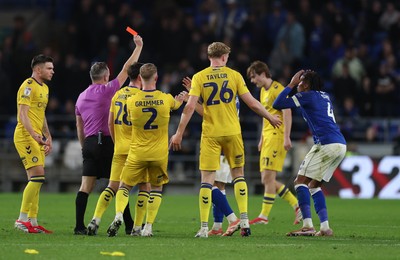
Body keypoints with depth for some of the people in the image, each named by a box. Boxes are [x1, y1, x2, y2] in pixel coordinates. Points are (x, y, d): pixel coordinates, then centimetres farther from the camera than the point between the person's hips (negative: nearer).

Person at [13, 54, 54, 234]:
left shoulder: (44, 87, 18)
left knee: (35, 180, 8)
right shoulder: (28, 86, -12)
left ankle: (32, 221, 11)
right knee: (37, 176, -16)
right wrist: (34, 134, -30)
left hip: (36, 138, 10)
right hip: (25, 136, -10)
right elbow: (23, 114, -19)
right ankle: (22, 219, -13)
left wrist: (47, 136, 24)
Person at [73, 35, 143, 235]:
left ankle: (79, 226, -8)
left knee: (86, 186, 0)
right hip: (106, 142, -6)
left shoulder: (81, 97, 15)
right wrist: (138, 47, 8)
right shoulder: (106, 90, -4)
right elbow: (126, 69, -1)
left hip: (89, 143, 6)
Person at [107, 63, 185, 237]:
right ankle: (148, 227, 7)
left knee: (124, 186, 11)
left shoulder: (131, 101, -9)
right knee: (156, 188, 17)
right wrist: (180, 99, 43)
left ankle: (119, 215, -15)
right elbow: (177, 103, 18)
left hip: (137, 153, -1)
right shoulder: (166, 99, -7)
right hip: (159, 153, 1)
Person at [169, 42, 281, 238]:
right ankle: (244, 220, 7)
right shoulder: (234, 75, 1)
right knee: (238, 174, 14)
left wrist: (179, 133, -5)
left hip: (210, 134, -1)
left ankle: (204, 227, -3)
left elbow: (190, 107, -9)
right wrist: (270, 117, 15)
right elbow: (252, 103, 0)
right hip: (232, 132, 1)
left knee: (207, 178, 1)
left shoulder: (199, 77, -2)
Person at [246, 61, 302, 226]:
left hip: (277, 135, -10)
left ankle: (264, 216, -11)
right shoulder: (263, 91, 20)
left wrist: (286, 137, -22)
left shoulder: (277, 89, -9)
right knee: (266, 179, 6)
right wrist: (262, 139, 25)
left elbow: (287, 113, -16)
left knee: (268, 176, -12)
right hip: (268, 137, 10)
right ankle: (297, 206, 12)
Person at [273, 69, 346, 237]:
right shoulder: (325, 96, 23)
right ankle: (325, 227, 8)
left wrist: (291, 85, 8)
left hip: (326, 144, -9)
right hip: (341, 146, 9)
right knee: (314, 184, 16)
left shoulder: (307, 96, -1)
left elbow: (277, 104, -2)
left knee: (301, 181, -5)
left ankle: (307, 225, -19)